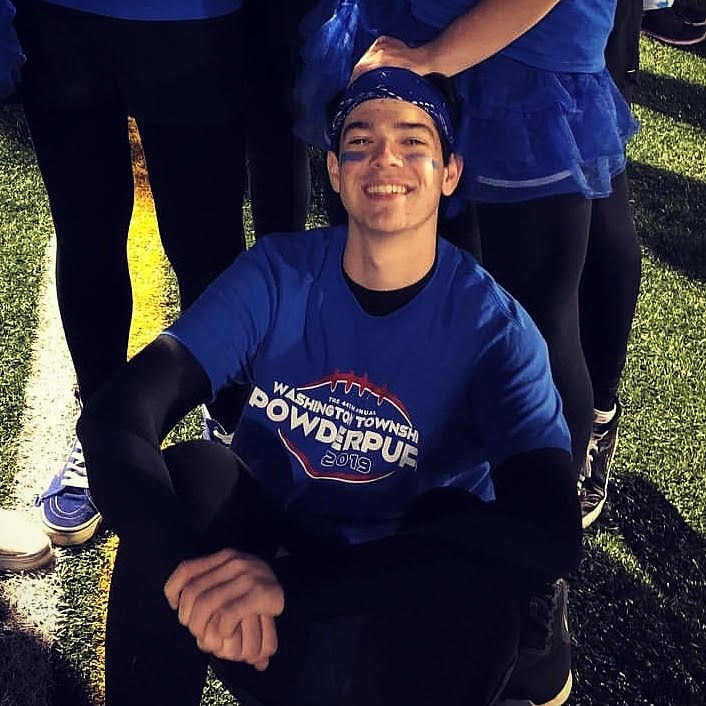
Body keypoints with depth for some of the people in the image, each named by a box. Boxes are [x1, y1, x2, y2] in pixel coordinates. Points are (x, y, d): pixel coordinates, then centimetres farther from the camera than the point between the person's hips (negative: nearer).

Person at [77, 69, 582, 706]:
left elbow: (549, 529, -32)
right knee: (193, 471, -27)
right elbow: (117, 415, -20)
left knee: (476, 565, -34)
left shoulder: (494, 327, -16)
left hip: (406, 597, -2)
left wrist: (293, 583, -41)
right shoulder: (277, 274, -10)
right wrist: (185, 561, -42)